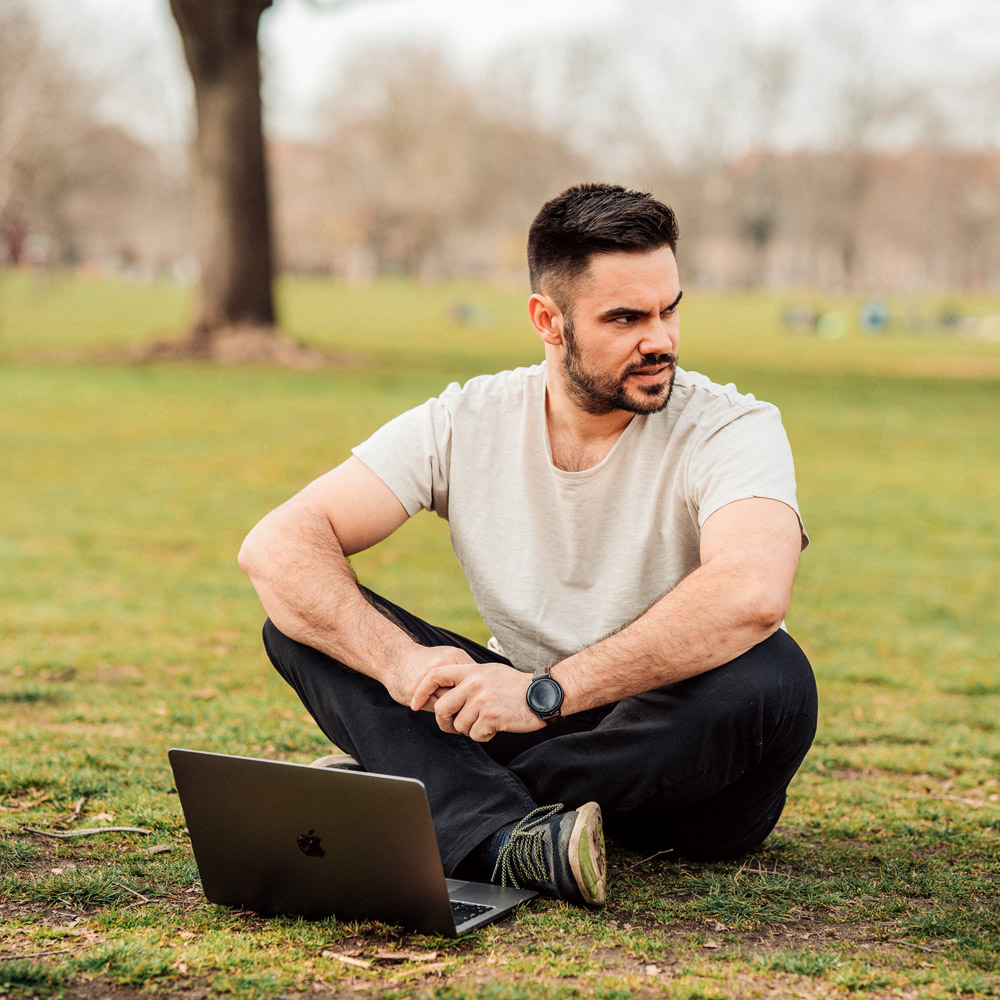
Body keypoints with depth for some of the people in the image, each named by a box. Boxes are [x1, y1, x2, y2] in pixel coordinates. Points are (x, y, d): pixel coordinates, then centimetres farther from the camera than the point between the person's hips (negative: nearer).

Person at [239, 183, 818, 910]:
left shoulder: (732, 430, -14)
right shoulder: (466, 424, -5)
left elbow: (752, 595, -36)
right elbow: (276, 545, -13)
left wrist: (546, 691, -38)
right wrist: (400, 663, -30)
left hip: (680, 762, -3)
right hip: (534, 722, 3)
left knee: (770, 673, -36)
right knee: (304, 614, -13)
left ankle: (449, 802, -25)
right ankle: (507, 840, -36)